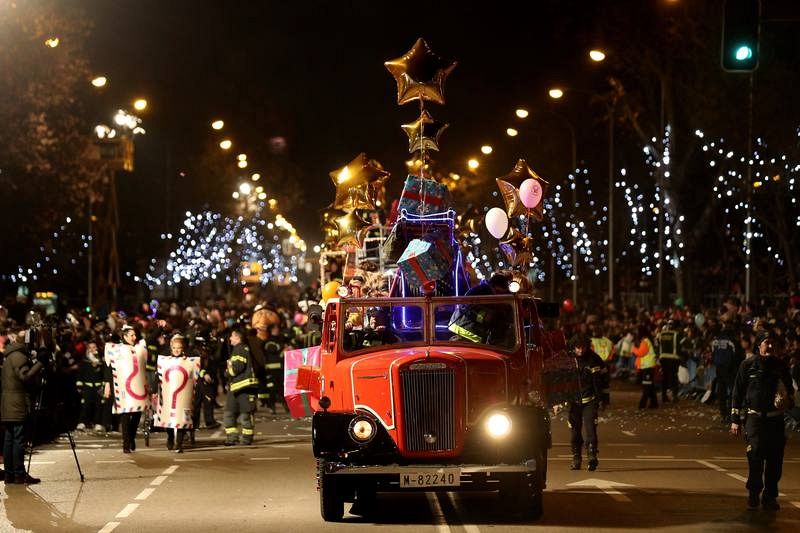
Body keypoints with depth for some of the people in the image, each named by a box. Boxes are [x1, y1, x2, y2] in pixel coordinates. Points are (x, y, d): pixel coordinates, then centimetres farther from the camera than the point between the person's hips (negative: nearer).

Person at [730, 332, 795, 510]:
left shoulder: (781, 365, 10)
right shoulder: (748, 366, 2)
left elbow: (790, 390, 23)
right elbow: (737, 393, 5)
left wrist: (788, 400, -1)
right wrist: (735, 420, 3)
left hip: (776, 418, 3)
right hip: (754, 417, -3)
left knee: (774, 459, 1)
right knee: (755, 454, -15)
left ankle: (770, 496, 12)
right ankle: (753, 493, 0)